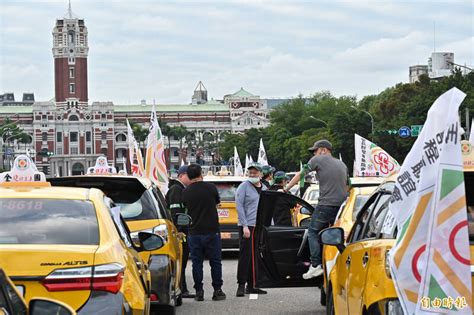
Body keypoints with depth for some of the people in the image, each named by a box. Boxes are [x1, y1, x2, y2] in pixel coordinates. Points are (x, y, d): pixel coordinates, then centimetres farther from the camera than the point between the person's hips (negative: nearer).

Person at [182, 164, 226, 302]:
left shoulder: (185, 192, -3)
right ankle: (217, 291, 8)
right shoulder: (211, 187, -6)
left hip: (194, 232, 1)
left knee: (197, 263, 8)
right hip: (211, 231, -1)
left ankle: (199, 292, 6)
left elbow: (185, 209, 9)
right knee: (215, 262, 8)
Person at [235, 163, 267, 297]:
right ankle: (241, 285, -5)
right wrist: (245, 226, -17)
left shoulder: (264, 189, 16)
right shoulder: (244, 187, -4)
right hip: (247, 226, -6)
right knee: (245, 255, -9)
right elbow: (239, 206, -10)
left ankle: (251, 285, 15)